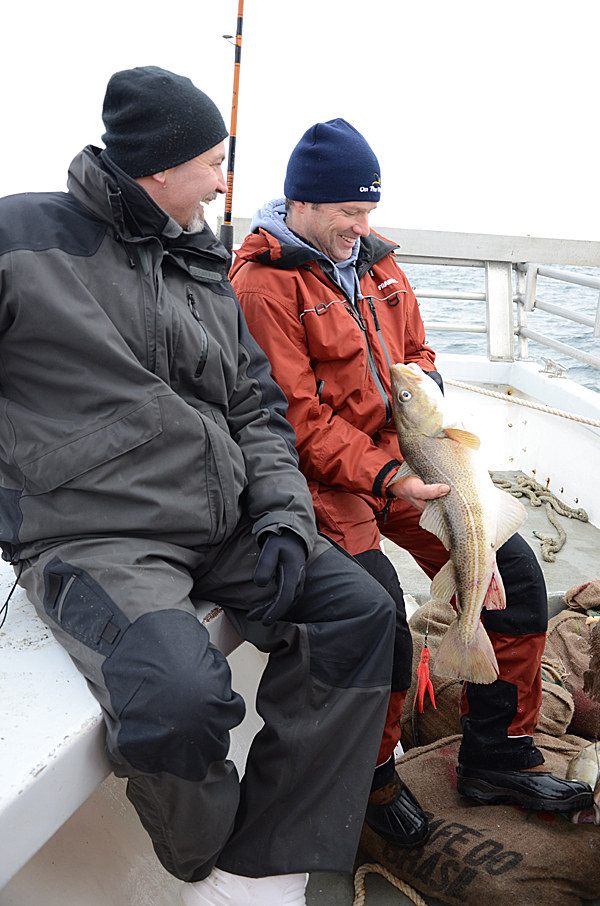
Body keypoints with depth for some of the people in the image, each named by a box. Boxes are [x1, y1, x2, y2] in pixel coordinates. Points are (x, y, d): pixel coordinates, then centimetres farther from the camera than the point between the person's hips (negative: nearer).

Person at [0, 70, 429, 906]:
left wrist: (283, 514, 0)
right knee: (181, 697, -31)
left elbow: (257, 408, 16)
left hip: (225, 526, 7)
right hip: (94, 539, -6)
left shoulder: (207, 271, 17)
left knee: (361, 612, -9)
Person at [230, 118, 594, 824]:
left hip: (401, 458, 8)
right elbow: (296, 417, -17)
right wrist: (384, 477, -24)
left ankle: (497, 760, 14)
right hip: (322, 478, -7)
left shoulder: (376, 263, 14)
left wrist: (425, 383, -2)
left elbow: (415, 352, 22)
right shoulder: (262, 286, -11)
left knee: (514, 572, -2)